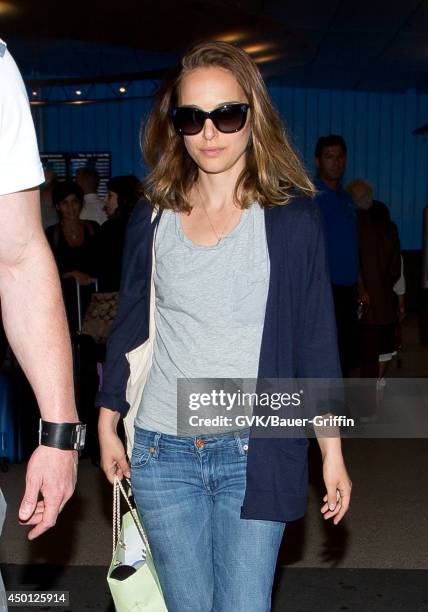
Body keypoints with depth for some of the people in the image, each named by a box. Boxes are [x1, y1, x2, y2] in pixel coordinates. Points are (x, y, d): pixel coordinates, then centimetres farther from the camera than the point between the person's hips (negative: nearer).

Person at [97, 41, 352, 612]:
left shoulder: (291, 216, -4)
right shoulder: (153, 217, 3)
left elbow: (316, 340, -1)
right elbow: (129, 328, 10)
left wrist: (332, 451, -1)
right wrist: (107, 426, 11)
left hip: (254, 452, -2)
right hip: (162, 453, 3)